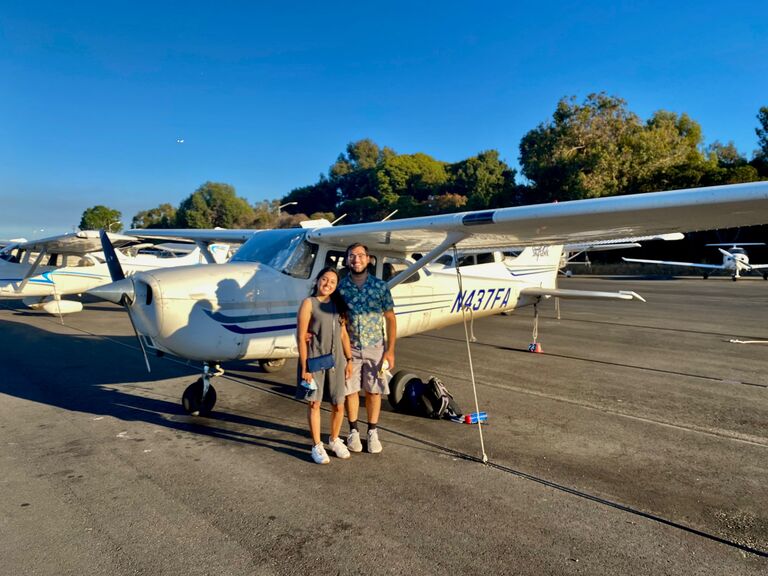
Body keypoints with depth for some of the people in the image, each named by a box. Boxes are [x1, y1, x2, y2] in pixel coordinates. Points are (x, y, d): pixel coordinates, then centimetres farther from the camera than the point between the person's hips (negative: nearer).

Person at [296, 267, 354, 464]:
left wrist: (349, 360, 8)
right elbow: (301, 338, -10)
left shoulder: (338, 305, 9)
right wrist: (304, 368, -12)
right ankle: (317, 446, 22)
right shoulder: (309, 303, -7)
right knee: (315, 403, 6)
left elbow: (344, 334, 12)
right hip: (315, 360, -4)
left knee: (339, 405, 10)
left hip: (336, 360, 5)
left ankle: (334, 439, 33)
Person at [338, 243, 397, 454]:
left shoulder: (380, 286, -5)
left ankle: (373, 432, 25)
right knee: (351, 390, 10)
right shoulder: (341, 287, -5)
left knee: (374, 391, 9)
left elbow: (390, 318, -2)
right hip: (350, 348, 0)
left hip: (375, 348, 0)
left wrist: (390, 350, -5)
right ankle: (353, 431, 28)